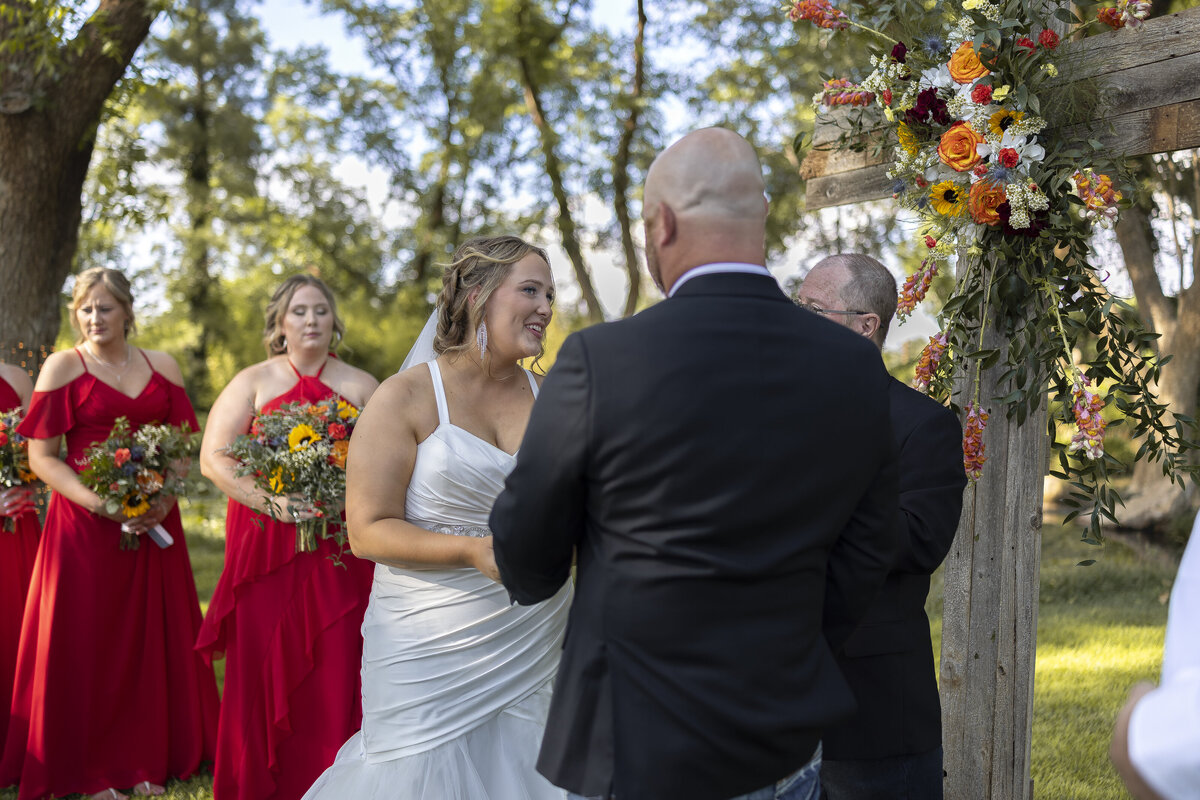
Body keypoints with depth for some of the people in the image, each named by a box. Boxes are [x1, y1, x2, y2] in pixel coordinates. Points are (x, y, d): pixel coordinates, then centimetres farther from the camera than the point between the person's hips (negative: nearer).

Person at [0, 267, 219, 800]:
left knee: (152, 639, 6)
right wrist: (100, 503, -16)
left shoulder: (163, 368, 10)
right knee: (85, 642, 0)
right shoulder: (62, 367, 0)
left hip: (153, 525, 3)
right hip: (84, 525, -3)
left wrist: (165, 499, -8)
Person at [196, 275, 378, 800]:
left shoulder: (361, 387, 12)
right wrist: (272, 502, -16)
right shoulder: (254, 382, 7)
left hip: (340, 553, 1)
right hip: (267, 547, -1)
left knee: (336, 671, -3)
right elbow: (213, 457, -2)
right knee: (264, 671, -1)